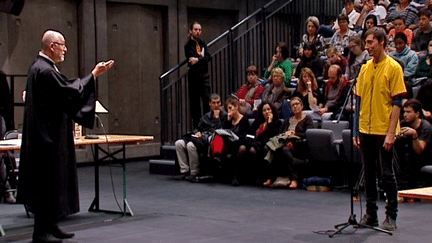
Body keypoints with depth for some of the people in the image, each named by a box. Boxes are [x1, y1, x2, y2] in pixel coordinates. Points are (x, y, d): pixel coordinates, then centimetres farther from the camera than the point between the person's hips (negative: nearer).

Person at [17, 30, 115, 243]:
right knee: (48, 180, -5)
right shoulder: (45, 71, -20)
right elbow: (70, 92, -20)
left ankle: (50, 226, 22)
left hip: (48, 135, 11)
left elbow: (66, 87, 19)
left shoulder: (40, 66, 13)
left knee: (52, 180, 15)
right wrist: (94, 75, -13)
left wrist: (93, 74, 16)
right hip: (48, 136, -11)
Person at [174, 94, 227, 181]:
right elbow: (198, 128, 27)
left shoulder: (223, 115, 8)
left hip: (211, 139, -7)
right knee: (179, 143, -16)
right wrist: (197, 132, 5)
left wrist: (217, 118, -4)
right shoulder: (206, 116, 26)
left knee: (191, 145, -33)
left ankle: (195, 173, -22)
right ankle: (184, 170, -14)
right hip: (201, 137, 7)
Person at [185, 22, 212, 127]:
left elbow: (208, 57, 0)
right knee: (195, 103, -1)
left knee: (207, 100, -5)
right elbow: (191, 60, -11)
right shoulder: (188, 45, -1)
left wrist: (198, 60, -15)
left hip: (204, 75, 4)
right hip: (194, 76, -4)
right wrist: (202, 58, -1)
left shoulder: (203, 43, 13)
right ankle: (197, 126, 4)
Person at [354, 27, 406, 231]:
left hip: (384, 130, -5)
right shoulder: (365, 68, 9)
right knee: (369, 173, 10)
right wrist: (356, 130, 8)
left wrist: (391, 133, -16)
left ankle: (391, 217, 11)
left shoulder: (393, 67, -7)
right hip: (366, 130, 5)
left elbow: (397, 103, -10)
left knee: (387, 174, 1)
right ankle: (370, 214, 19)